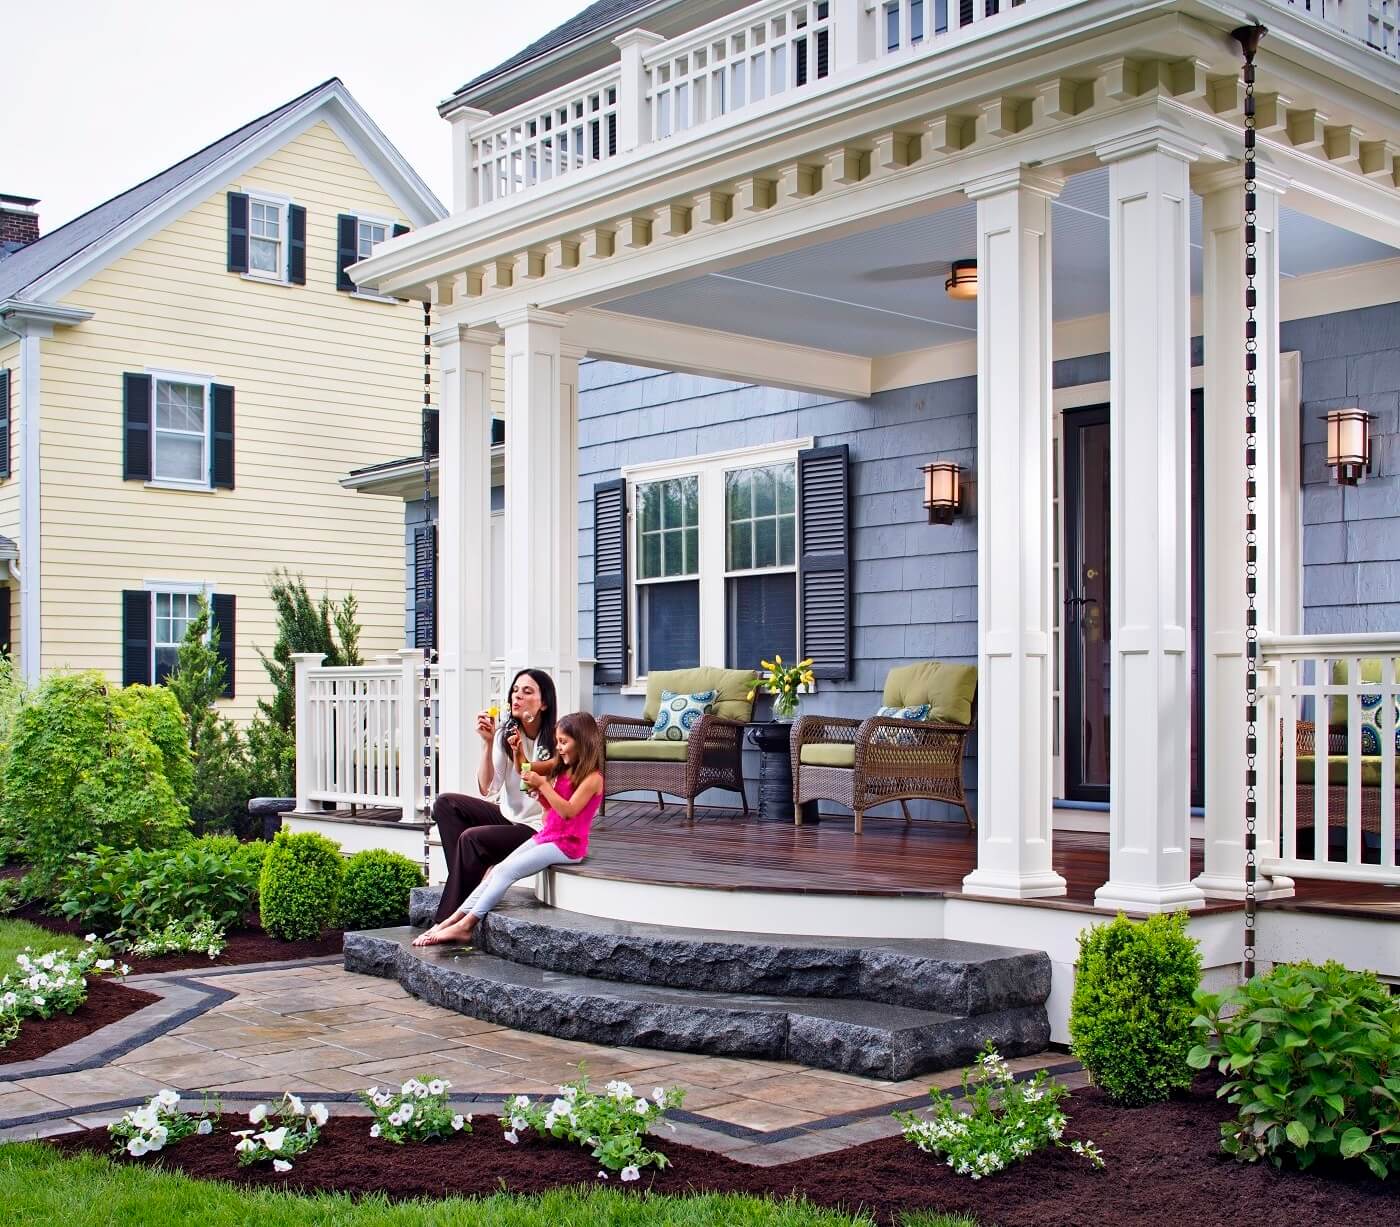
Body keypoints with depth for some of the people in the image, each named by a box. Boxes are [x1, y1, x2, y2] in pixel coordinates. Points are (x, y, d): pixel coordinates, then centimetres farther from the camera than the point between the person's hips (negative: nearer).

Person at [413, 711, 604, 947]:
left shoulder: (592, 777, -12)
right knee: (497, 870, -7)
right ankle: (450, 921, -12)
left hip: (567, 846, -8)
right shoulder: (565, 770, 15)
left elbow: (568, 810, -21)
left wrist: (543, 785, -18)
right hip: (545, 837, 8)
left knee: (506, 871, -19)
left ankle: (466, 925, -17)